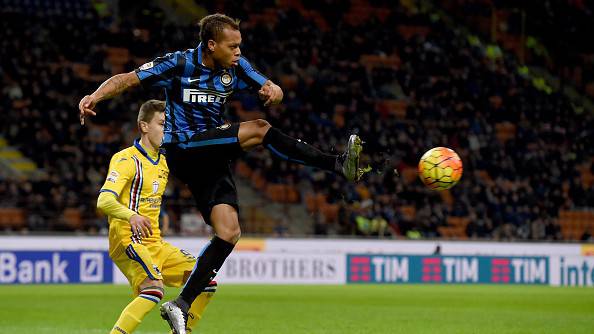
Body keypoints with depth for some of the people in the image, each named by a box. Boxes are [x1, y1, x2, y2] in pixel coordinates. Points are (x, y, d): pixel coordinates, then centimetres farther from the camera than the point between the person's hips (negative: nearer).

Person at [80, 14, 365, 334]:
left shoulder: (235, 67, 6)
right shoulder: (178, 64, -8)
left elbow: (270, 90, 8)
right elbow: (127, 79, -6)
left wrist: (272, 90, -18)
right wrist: (95, 96, -24)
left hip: (211, 159, 6)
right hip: (183, 148, -6)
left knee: (229, 232, -6)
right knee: (259, 130, -21)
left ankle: (181, 305, -2)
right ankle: (338, 164, -21)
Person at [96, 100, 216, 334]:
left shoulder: (163, 162, 17)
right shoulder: (127, 159, -10)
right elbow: (104, 201, -24)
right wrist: (131, 216, -42)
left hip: (155, 244, 9)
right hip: (128, 241, -9)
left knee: (207, 282, 3)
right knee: (154, 289, -32)